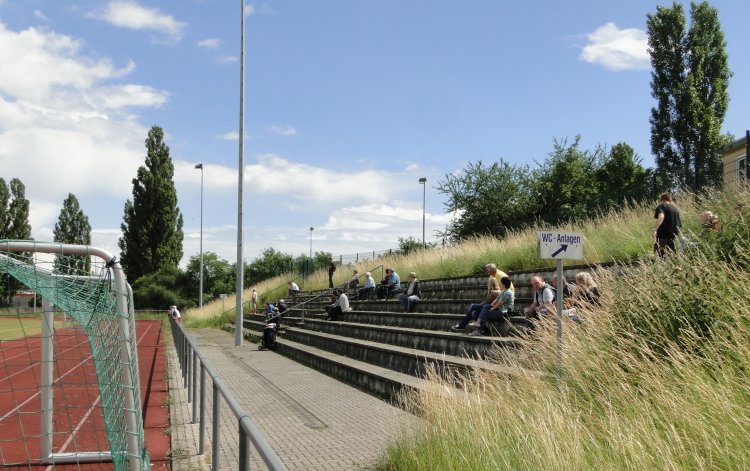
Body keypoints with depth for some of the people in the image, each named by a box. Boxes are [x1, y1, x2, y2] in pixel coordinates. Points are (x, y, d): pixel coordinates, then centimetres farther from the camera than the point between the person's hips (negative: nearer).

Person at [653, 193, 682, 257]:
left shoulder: (661, 206, -3)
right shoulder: (676, 209, 17)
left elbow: (661, 217, -26)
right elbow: (679, 225, 25)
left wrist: (655, 230, -33)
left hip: (663, 237, -6)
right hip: (674, 237, 6)